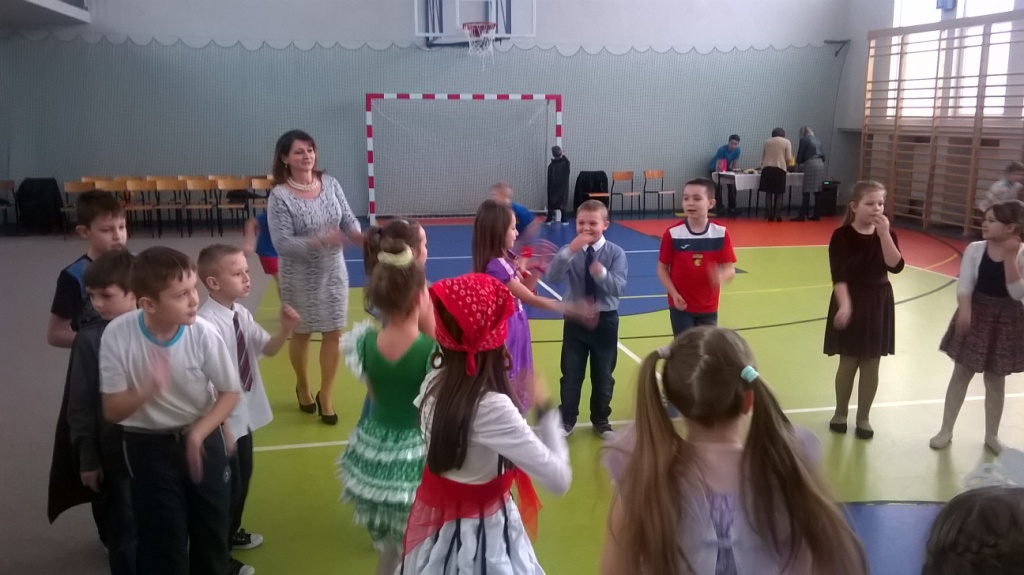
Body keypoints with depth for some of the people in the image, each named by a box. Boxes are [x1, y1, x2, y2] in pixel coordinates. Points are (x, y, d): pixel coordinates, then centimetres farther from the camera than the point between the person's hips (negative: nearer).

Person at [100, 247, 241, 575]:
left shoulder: (202, 333, -21)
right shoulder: (118, 335, -21)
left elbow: (229, 392, -7)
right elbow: (112, 411, -14)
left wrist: (199, 432, -21)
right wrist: (148, 390, -34)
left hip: (204, 440, 1)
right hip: (148, 447, -1)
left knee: (211, 532, 14)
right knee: (162, 541, 6)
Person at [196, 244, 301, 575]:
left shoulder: (241, 314, -3)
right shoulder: (207, 324, -27)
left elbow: (268, 350, 4)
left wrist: (285, 330, -15)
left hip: (244, 415, 8)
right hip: (223, 421, -8)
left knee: (243, 478, 25)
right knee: (227, 485, 8)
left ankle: (232, 532, 49)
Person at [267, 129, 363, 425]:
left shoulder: (330, 184, -4)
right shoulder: (280, 196, -18)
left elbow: (348, 218, -1)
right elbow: (282, 244, -22)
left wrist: (356, 234, -23)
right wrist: (320, 241, -34)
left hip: (334, 272, 3)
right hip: (300, 277, -3)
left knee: (334, 333, 7)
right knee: (302, 334, 15)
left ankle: (325, 395, 25)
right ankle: (302, 386, 41)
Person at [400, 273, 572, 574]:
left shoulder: (434, 383, -9)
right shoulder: (493, 407, -31)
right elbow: (559, 479, -27)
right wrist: (545, 410, -16)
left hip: (435, 517, 7)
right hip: (479, 531, -7)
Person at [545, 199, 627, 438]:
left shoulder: (615, 253, -8)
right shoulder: (571, 252, -6)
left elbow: (619, 288, -18)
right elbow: (553, 276, -22)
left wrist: (602, 273, -37)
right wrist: (569, 251, -34)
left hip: (605, 320, 0)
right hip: (575, 319, 0)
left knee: (603, 375, 14)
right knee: (571, 374, 8)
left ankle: (601, 420, 33)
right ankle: (566, 420, 26)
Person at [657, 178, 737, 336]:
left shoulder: (721, 233, -7)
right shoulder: (672, 234, -11)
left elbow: (730, 269, -6)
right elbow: (662, 268, -4)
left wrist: (721, 277, -29)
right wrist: (674, 294, -16)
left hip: (709, 307, 2)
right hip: (681, 306, -2)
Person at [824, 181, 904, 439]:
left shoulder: (887, 234, 1)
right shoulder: (842, 235, -11)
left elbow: (896, 267, -15)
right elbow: (838, 276, -17)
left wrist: (884, 234, -22)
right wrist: (844, 305, -30)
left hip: (878, 304, 3)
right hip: (851, 301, -3)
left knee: (871, 365, 8)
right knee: (848, 362, 5)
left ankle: (863, 417, 21)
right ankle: (840, 413, 23)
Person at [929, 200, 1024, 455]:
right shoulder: (975, 249, -7)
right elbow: (964, 285, -12)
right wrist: (964, 311, -30)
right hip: (976, 316, 1)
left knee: (995, 380, 12)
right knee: (961, 374, 10)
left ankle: (992, 434, 29)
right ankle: (946, 430, 21)